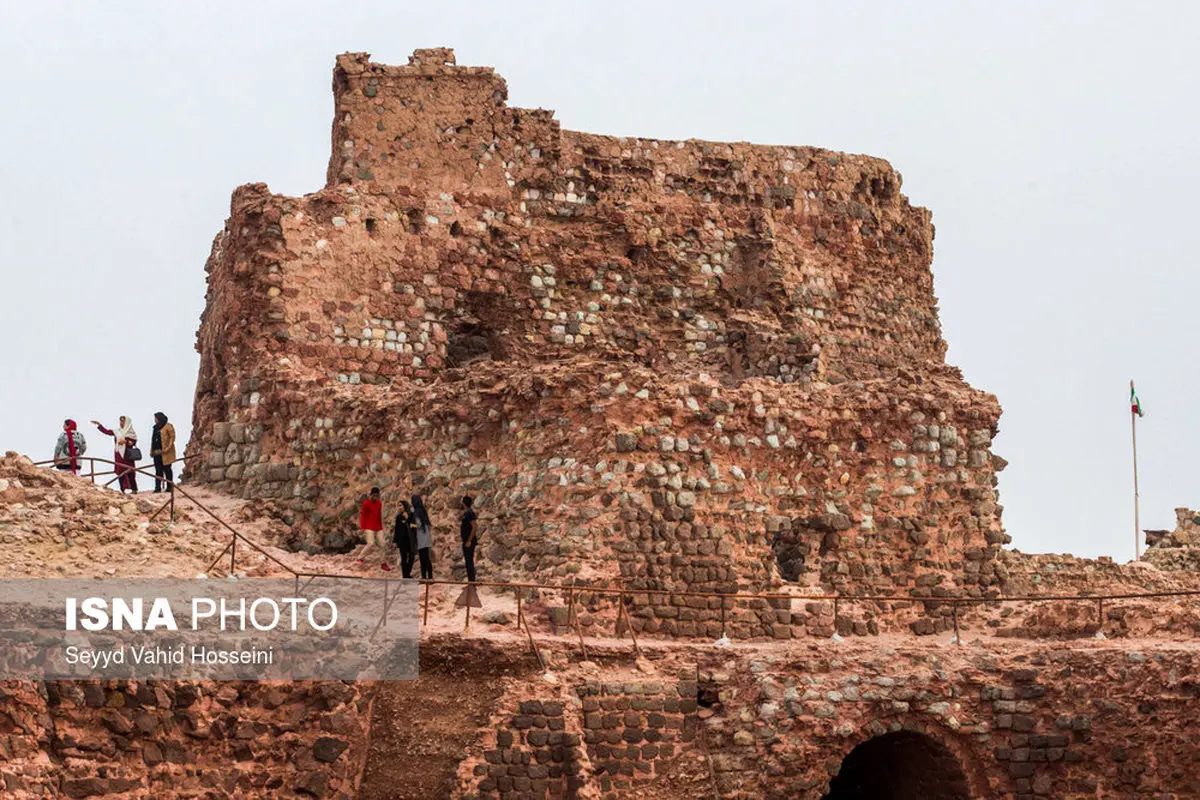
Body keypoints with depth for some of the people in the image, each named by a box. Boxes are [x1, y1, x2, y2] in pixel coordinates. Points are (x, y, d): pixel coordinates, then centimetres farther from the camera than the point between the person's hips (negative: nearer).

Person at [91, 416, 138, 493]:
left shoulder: (131, 432, 0)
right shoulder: (117, 432, 14)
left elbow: (134, 442, -5)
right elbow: (106, 431, 14)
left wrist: (125, 441, -18)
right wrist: (99, 424, 10)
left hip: (127, 455, -5)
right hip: (118, 454, 5)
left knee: (129, 473, -8)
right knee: (120, 473, 1)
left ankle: (134, 490, -5)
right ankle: (122, 490, 4)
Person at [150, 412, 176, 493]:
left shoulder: (168, 426, -4)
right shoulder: (156, 428, 19)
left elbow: (172, 437, -10)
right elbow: (153, 439, 22)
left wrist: (168, 447, -19)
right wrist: (151, 450, 14)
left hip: (165, 452, -7)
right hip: (156, 452, 7)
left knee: (167, 469, -4)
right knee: (158, 470, 5)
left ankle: (170, 487, 0)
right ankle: (157, 487, 5)